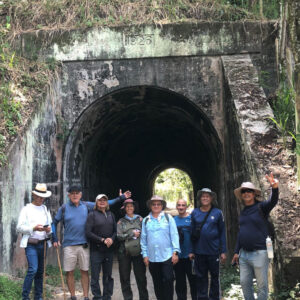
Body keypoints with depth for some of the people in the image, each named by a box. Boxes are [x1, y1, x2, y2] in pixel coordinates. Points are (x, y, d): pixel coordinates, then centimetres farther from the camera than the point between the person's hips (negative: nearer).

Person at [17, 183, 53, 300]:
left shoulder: (45, 209, 17)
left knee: (40, 271, 8)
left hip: (43, 244, 5)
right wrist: (34, 228, -17)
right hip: (31, 244, -5)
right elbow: (19, 227, -4)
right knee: (33, 269, -16)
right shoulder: (26, 209, 2)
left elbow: (51, 225, 20)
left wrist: (49, 229, -3)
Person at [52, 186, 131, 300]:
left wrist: (120, 198, 8)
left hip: (83, 244, 1)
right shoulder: (64, 208, 3)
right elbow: (54, 222, 11)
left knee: (85, 271, 6)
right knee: (69, 272, 4)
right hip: (69, 245, -1)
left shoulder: (87, 205, 7)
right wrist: (55, 239, 4)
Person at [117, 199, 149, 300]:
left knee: (141, 277, -2)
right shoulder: (121, 221, 8)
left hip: (138, 252, -1)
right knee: (125, 278, 7)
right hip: (124, 253, 1)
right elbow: (119, 236, -2)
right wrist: (132, 233, -6)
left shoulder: (140, 219, 7)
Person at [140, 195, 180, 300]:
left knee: (168, 281, -5)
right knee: (157, 283, 9)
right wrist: (145, 255, 5)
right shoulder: (146, 220, 9)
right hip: (152, 257, 2)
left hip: (167, 256, -2)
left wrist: (175, 252, -8)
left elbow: (174, 235, -1)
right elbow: (143, 239, 9)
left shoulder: (168, 218, 3)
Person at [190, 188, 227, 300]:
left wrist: (223, 251, -2)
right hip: (199, 252, 1)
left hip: (213, 251, -1)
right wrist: (191, 251, 4)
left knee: (215, 276, 10)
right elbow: (192, 232, 7)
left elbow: (222, 233, 2)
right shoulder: (195, 213, 4)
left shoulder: (217, 213, 0)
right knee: (201, 278, 8)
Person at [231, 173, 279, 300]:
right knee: (245, 283, 11)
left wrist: (275, 188, -48)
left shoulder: (261, 207, -6)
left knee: (262, 285, 2)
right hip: (244, 254, 6)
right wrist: (236, 251, 17)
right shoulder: (243, 212, 12)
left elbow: (273, 201, -27)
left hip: (259, 253, -6)